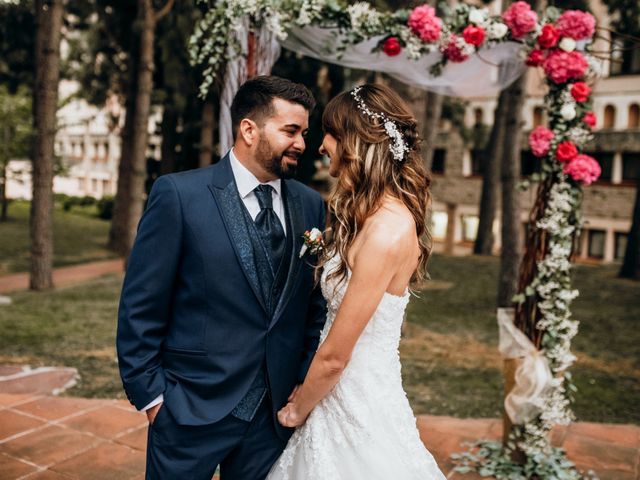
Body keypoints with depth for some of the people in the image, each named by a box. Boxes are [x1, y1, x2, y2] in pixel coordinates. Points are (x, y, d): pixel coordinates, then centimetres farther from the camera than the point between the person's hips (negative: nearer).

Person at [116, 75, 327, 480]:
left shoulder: (311, 205, 2)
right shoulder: (178, 194, -11)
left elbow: (316, 305, 8)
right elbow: (140, 307, -8)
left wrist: (305, 382, 2)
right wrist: (150, 395, -6)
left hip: (279, 411, 4)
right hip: (192, 409, -3)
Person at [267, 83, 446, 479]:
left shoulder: (387, 230, -25)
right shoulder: (378, 212, 3)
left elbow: (334, 357, -20)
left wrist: (296, 410, -5)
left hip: (358, 401, -8)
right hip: (347, 392, 8)